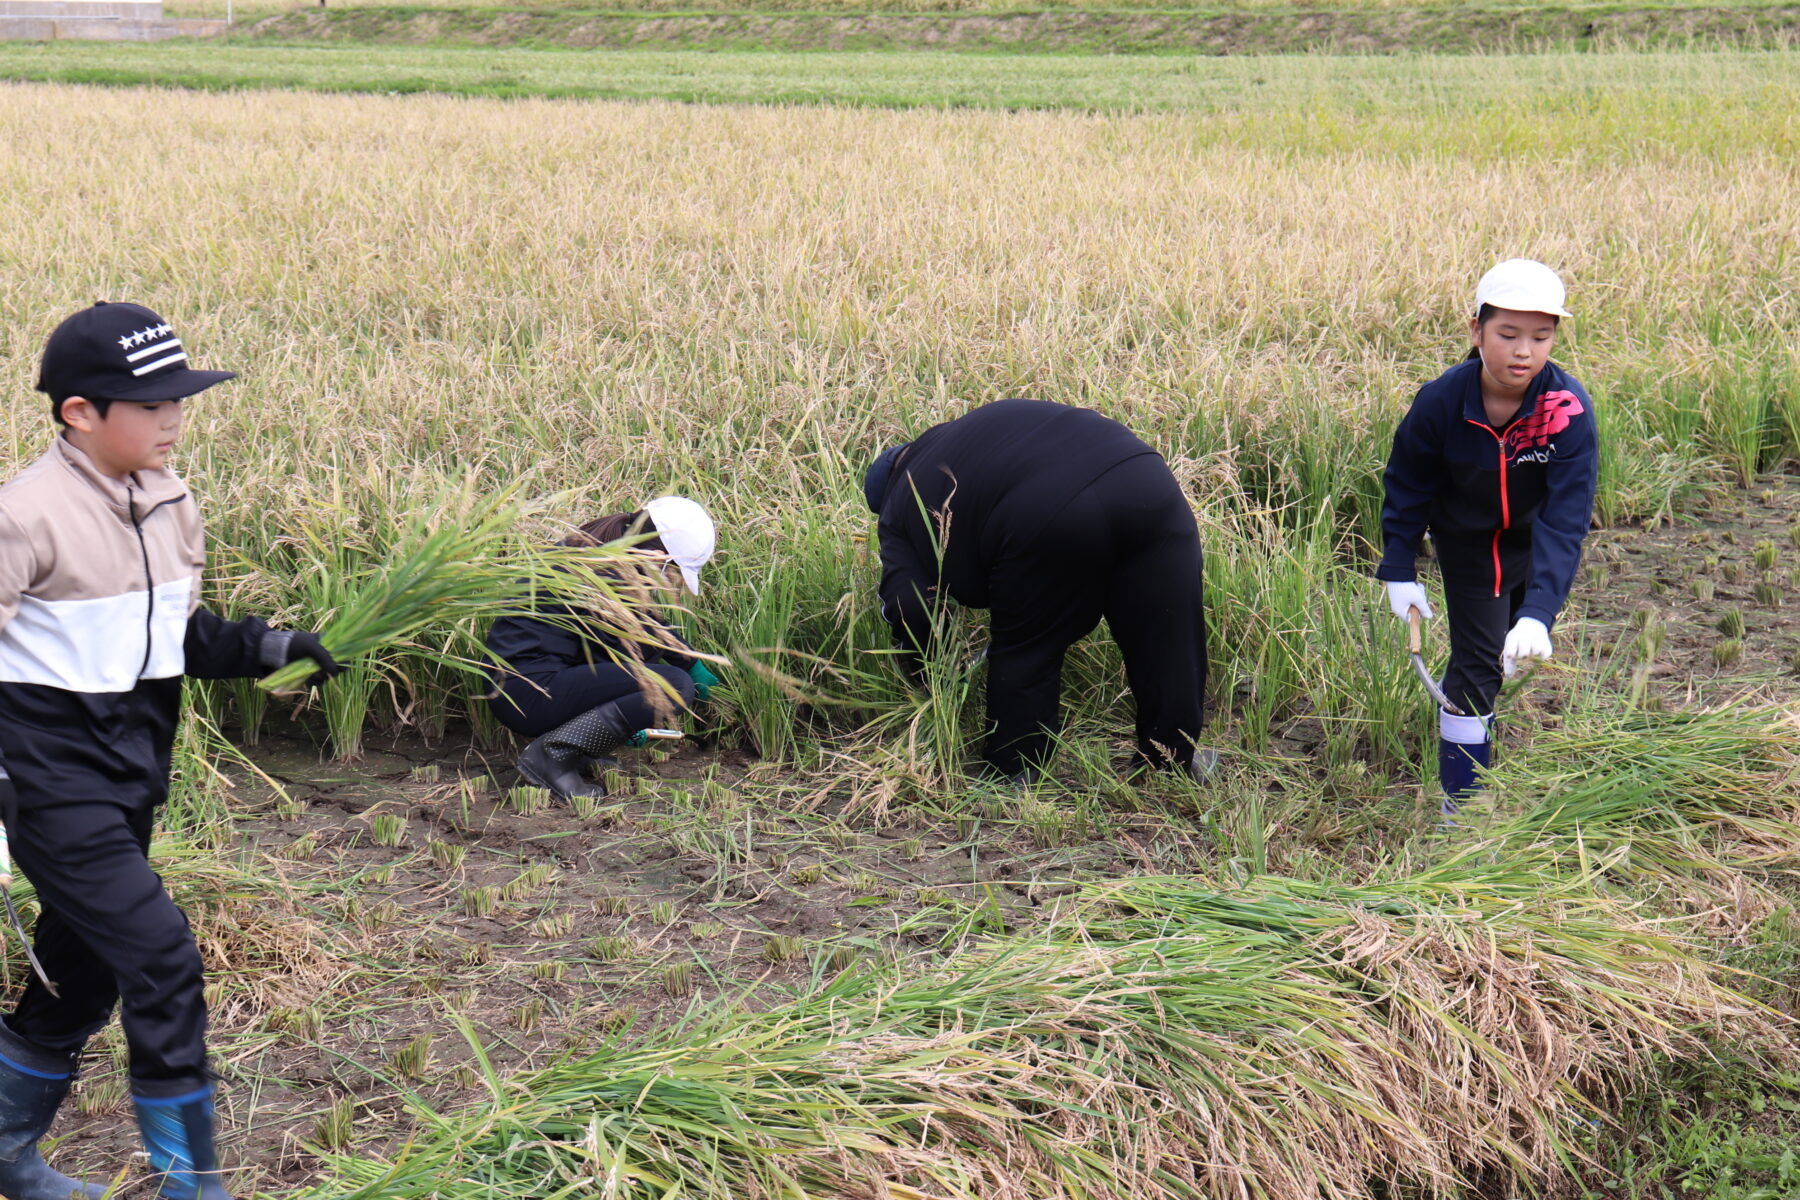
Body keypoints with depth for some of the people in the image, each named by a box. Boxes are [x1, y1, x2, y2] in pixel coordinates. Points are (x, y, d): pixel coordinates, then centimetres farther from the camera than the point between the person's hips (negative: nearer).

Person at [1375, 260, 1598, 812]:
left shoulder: (1568, 408, -31)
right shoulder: (1441, 401, -27)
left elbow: (1566, 518, -34)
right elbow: (1407, 486, -8)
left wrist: (1539, 612, -44)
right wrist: (1399, 570, -9)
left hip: (1534, 543, 1)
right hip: (1467, 543, -1)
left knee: (1518, 653, 12)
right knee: (1477, 661, -7)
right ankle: (1462, 804, 3)